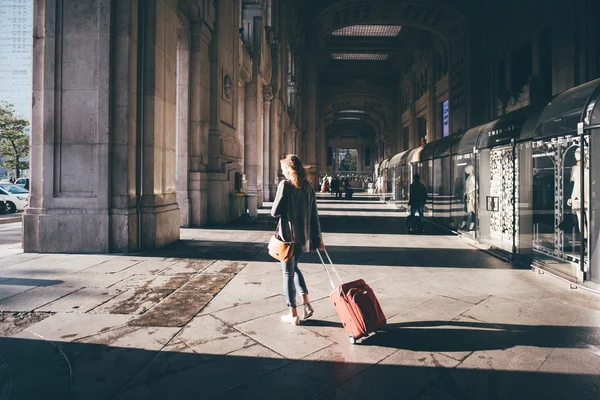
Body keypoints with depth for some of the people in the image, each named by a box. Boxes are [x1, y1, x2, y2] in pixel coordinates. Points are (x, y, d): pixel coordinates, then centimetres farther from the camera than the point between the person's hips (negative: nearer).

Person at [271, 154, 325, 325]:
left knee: (288, 274, 6)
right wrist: (318, 238, 13)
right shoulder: (308, 186, 5)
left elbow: (275, 212, -15)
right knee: (294, 268, 25)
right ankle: (307, 304, 19)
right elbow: (314, 215, 7)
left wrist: (273, 211, 9)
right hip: (304, 236, 6)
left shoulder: (285, 185, -14)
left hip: (288, 236, -6)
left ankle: (293, 314, 14)